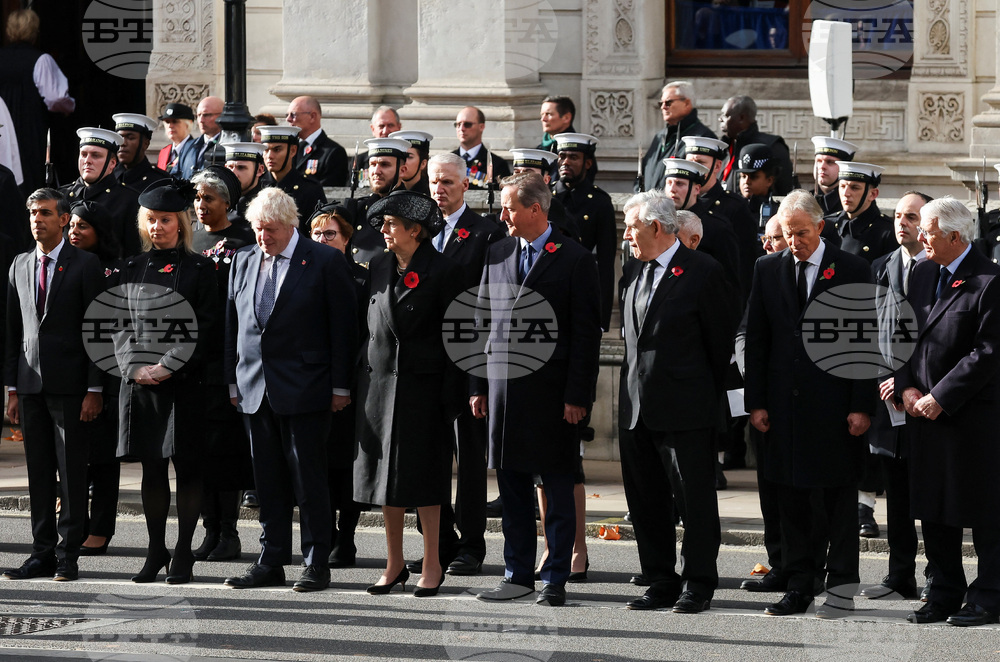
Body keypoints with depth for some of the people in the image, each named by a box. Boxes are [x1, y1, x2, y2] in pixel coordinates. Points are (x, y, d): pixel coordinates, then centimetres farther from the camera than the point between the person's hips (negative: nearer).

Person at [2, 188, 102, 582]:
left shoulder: (85, 265, -2)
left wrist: (94, 390, -10)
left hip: (69, 384, -5)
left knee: (72, 472, -2)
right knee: (38, 473, 6)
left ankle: (68, 556, 2)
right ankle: (43, 553, 10)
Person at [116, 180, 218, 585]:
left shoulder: (199, 270, 0)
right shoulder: (132, 269, 11)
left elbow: (205, 328, -6)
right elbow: (120, 323, 10)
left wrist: (167, 367, -13)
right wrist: (134, 366, -6)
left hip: (185, 382, -3)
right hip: (140, 382, 3)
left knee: (187, 467, -1)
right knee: (152, 467, 7)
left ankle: (183, 553, 5)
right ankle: (155, 551, 14)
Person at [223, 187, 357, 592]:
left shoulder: (325, 262, -4)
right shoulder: (243, 262, 12)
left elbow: (343, 327, -4)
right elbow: (233, 325, 16)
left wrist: (340, 386, -6)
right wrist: (233, 381, 11)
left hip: (304, 390, -5)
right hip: (255, 390, 5)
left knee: (309, 480, -2)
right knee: (268, 481, 8)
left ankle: (316, 565, 4)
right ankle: (271, 562, 14)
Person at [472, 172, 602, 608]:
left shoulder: (575, 260, -5)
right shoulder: (496, 254, 11)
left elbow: (586, 334, -6)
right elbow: (486, 322, 14)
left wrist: (577, 396, -12)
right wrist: (479, 386, 9)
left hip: (551, 390, -5)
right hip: (503, 388, 5)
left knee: (557, 486, 1)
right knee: (511, 485, 9)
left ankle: (556, 579, 6)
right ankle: (518, 574, 16)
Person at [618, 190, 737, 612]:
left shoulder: (703, 272, -8)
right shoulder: (633, 272, 12)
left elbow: (720, 340, -3)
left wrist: (706, 396, 2)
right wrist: (635, 385, 14)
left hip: (687, 408, -7)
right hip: (637, 408, 7)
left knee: (696, 497, 0)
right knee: (645, 499, 10)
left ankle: (697, 584, 7)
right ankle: (661, 583, 18)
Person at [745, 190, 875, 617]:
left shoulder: (852, 270, -1)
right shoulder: (768, 270, 8)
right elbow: (755, 339, 9)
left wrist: (862, 405, -8)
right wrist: (756, 402, 3)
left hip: (835, 402, -3)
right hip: (785, 402, 3)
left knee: (839, 497, 2)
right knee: (792, 498, 7)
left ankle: (841, 584, 8)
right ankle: (799, 586, 13)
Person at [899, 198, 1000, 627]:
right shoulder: (922, 274, 10)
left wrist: (939, 398, -16)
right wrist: (907, 388, -2)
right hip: (923, 411, 7)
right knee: (934, 509, 11)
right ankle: (944, 595, 20)